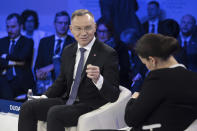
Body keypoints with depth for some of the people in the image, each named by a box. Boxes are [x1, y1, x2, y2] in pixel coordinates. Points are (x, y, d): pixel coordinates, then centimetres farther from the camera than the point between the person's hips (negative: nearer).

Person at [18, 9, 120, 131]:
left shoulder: (108, 54, -10)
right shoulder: (68, 51, 11)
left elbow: (113, 96, -14)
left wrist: (98, 79, -34)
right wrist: (45, 97, 5)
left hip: (91, 107, -7)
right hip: (67, 101, 7)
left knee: (54, 113, -31)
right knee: (27, 107, -10)